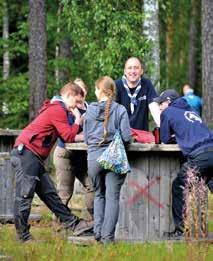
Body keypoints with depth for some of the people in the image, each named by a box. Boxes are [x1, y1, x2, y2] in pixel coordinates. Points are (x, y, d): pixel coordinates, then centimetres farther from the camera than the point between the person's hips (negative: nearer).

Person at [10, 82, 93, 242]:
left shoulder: (55, 109, 22)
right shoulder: (58, 110, -10)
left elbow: (66, 137, 18)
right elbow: (68, 137, -11)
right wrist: (77, 121, 4)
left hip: (34, 157, 11)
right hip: (26, 152, -11)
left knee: (49, 194, 9)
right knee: (24, 196, -6)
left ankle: (73, 224, 11)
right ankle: (23, 237, -2)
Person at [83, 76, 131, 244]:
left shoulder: (90, 110, 2)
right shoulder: (120, 110, -5)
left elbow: (86, 137, 8)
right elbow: (126, 136, -9)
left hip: (94, 157, 2)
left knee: (99, 195, 18)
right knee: (112, 197, 2)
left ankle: (98, 232, 12)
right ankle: (107, 236, -3)